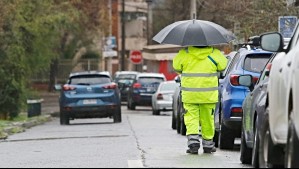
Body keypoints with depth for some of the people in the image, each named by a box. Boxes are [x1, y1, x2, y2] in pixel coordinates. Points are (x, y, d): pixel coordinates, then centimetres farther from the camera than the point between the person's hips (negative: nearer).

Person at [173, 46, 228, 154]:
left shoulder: (184, 53, -2)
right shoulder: (215, 53, -3)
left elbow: (176, 67, 10)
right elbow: (223, 66, 10)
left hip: (190, 95, -1)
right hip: (209, 95, 1)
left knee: (191, 117, 3)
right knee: (207, 119, 11)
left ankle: (193, 141, -15)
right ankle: (208, 144, 19)